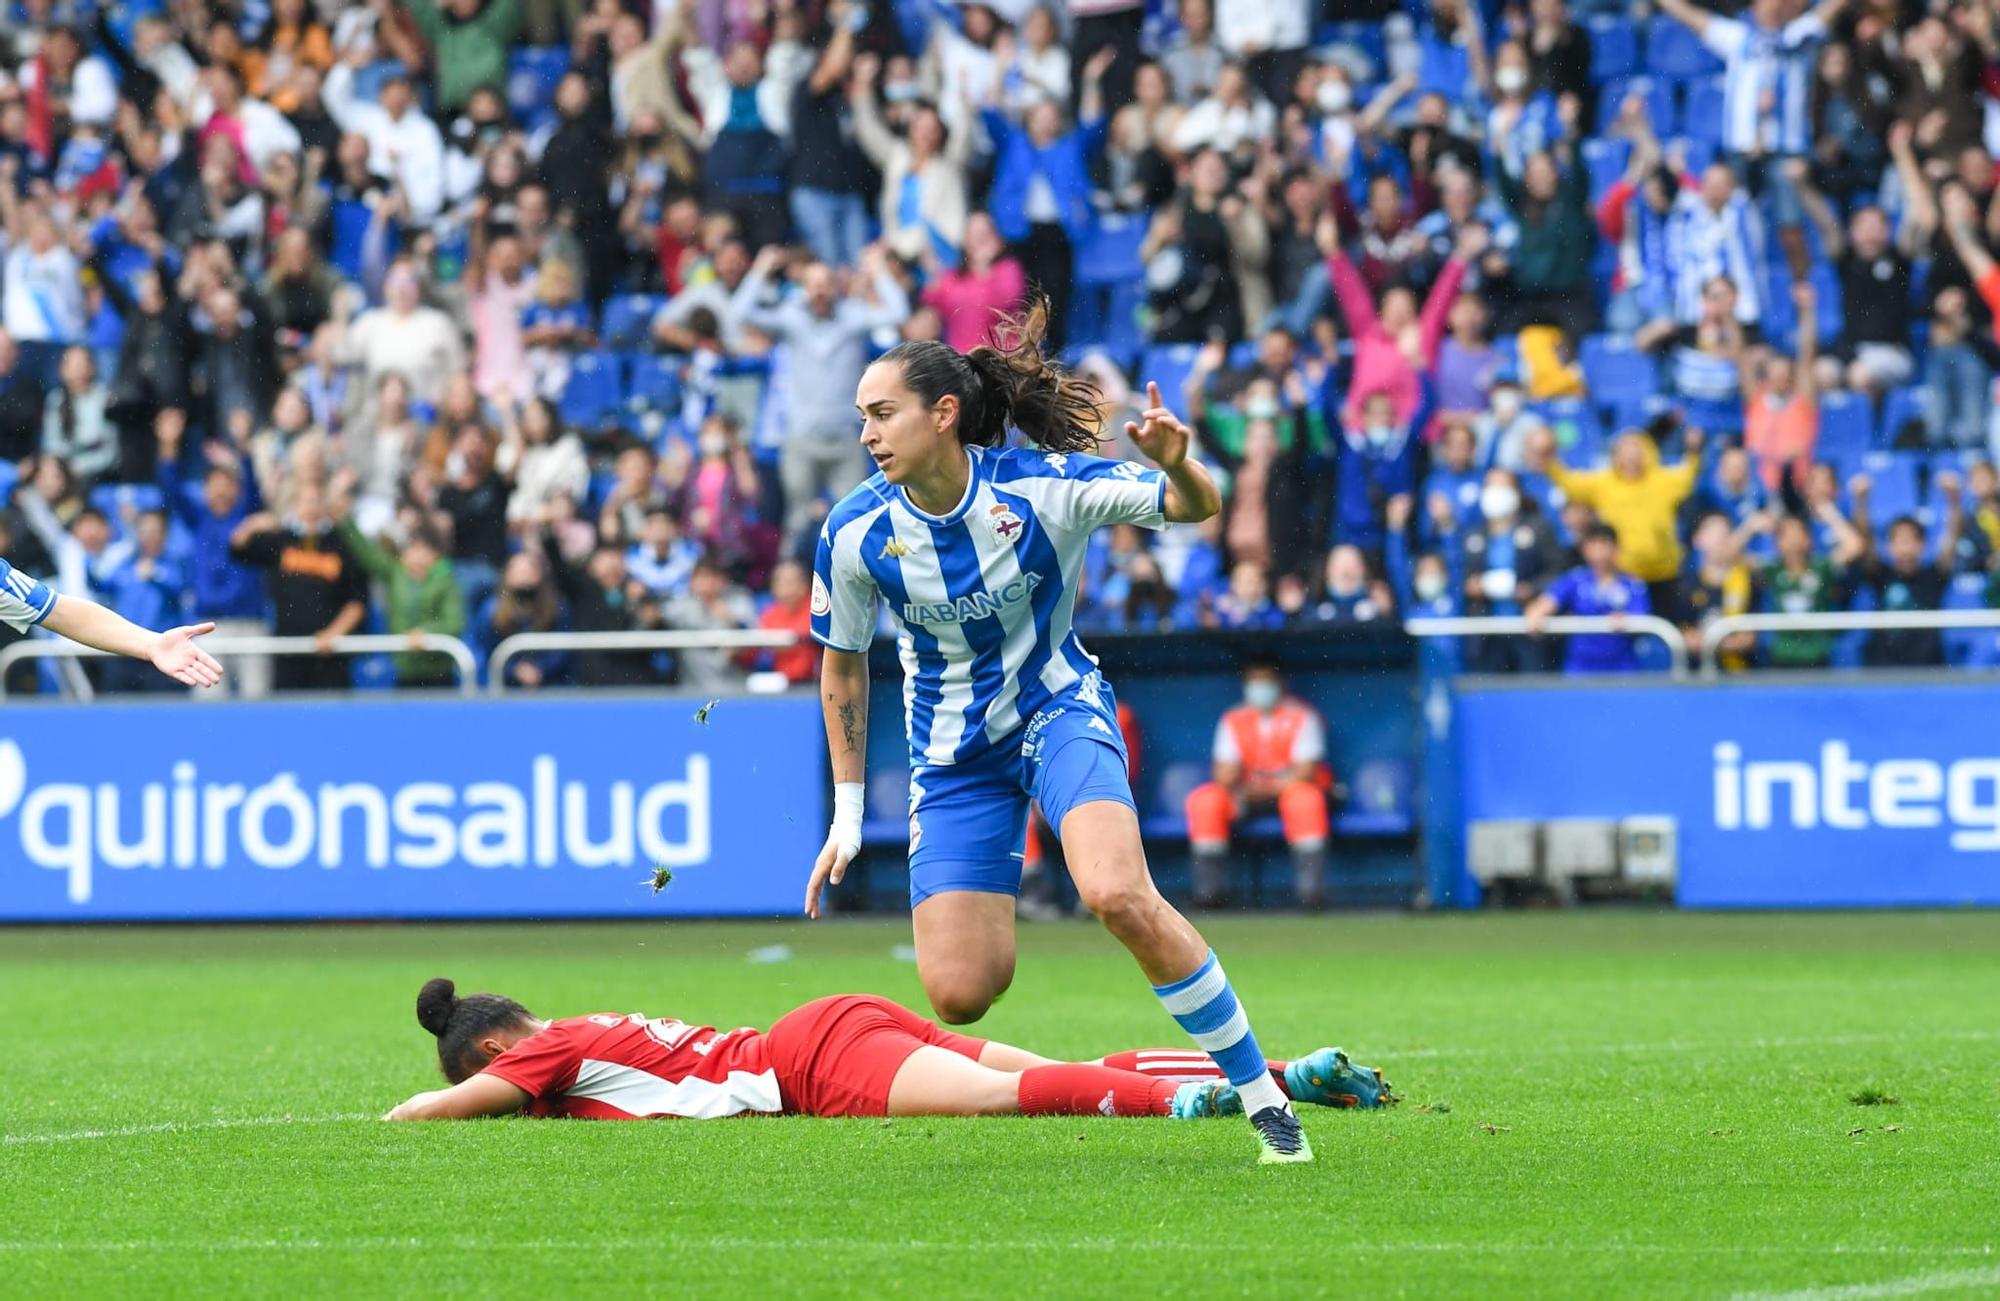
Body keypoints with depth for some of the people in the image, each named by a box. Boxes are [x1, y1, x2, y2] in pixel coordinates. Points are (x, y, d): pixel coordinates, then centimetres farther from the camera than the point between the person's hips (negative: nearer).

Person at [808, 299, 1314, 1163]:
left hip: (1060, 712, -2)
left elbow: (1199, 508, -12)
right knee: (959, 995, -10)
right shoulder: (855, 534, -13)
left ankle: (1261, 1094, -17)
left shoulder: (1043, 485, -19)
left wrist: (1175, 466, -37)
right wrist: (847, 814, 6)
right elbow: (842, 666, 3)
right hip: (953, 757, 2)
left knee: (1116, 894, -30)